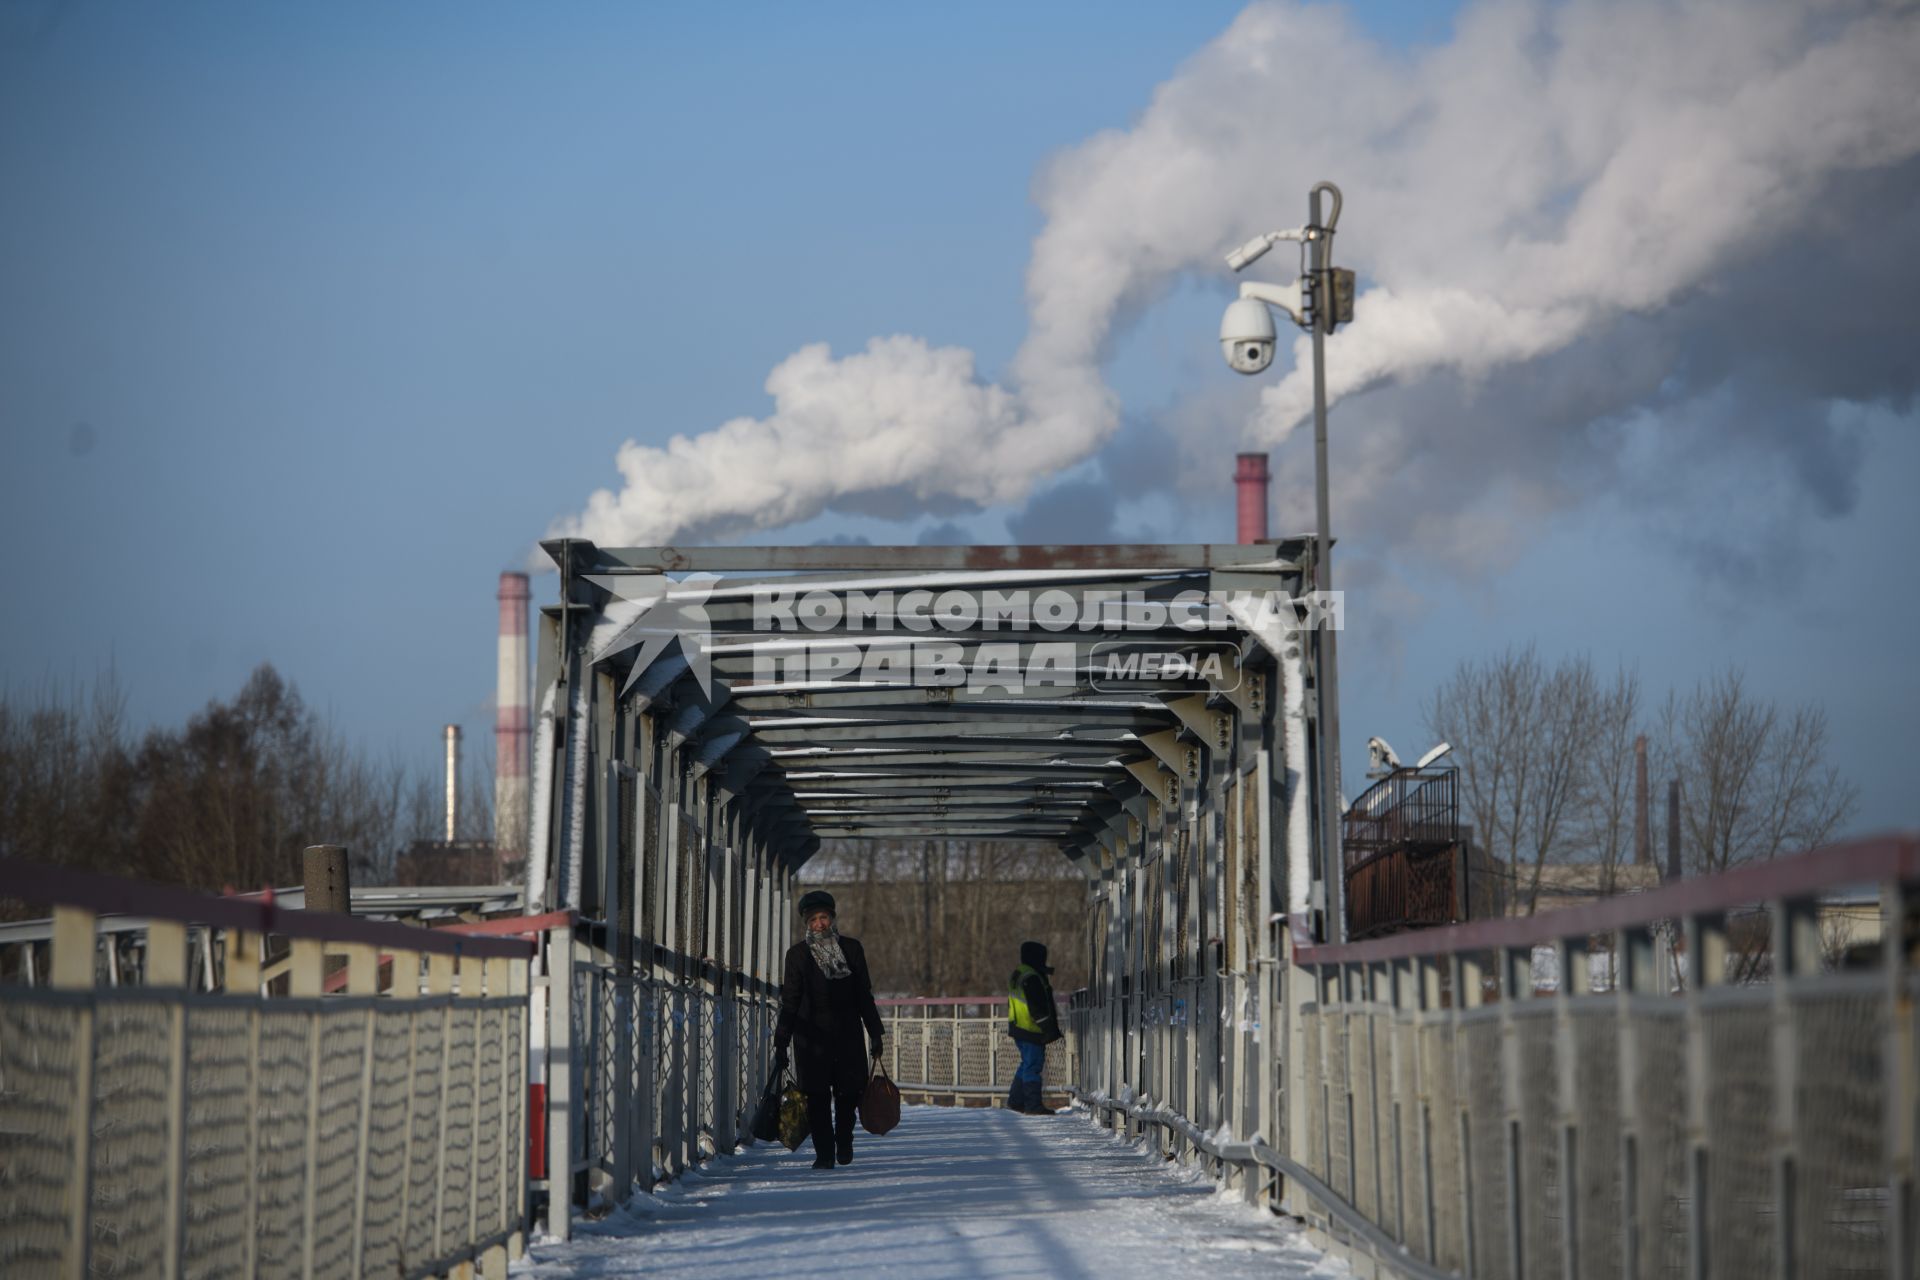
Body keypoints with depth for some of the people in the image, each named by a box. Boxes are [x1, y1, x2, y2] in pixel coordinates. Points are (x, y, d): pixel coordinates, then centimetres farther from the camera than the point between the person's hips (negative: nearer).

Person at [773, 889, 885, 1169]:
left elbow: (864, 995, 12)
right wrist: (781, 1045, -7)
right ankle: (824, 1153, 3)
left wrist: (875, 1033, 10)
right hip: (812, 1035, -1)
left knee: (849, 1091, 0)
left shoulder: (851, 948, 7)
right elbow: (789, 1002, -1)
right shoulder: (798, 954, 1)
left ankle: (844, 1140, 25)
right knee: (817, 1095, -5)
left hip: (848, 1033, 1)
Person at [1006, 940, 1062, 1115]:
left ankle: (1015, 1101, 22)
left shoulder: (1017, 976, 15)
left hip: (1019, 1027, 10)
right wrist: (1050, 1029, -16)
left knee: (1027, 1064, 18)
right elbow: (1038, 1008, -21)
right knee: (1033, 1066, -7)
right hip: (1032, 1031, -10)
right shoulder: (1032, 978, -18)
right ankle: (1033, 1105, -6)